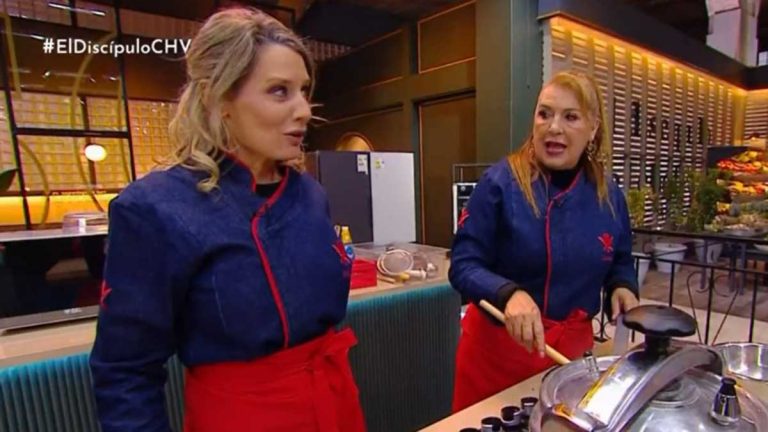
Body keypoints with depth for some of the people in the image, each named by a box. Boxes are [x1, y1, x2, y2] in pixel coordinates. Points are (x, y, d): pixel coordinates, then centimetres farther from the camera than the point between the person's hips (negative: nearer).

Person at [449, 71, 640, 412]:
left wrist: (622, 287, -7)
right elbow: (463, 265, -17)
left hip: (572, 346, 4)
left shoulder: (608, 195, 0)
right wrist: (509, 293, -34)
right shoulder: (500, 182, -16)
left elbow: (620, 262, 15)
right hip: (497, 346, -3)